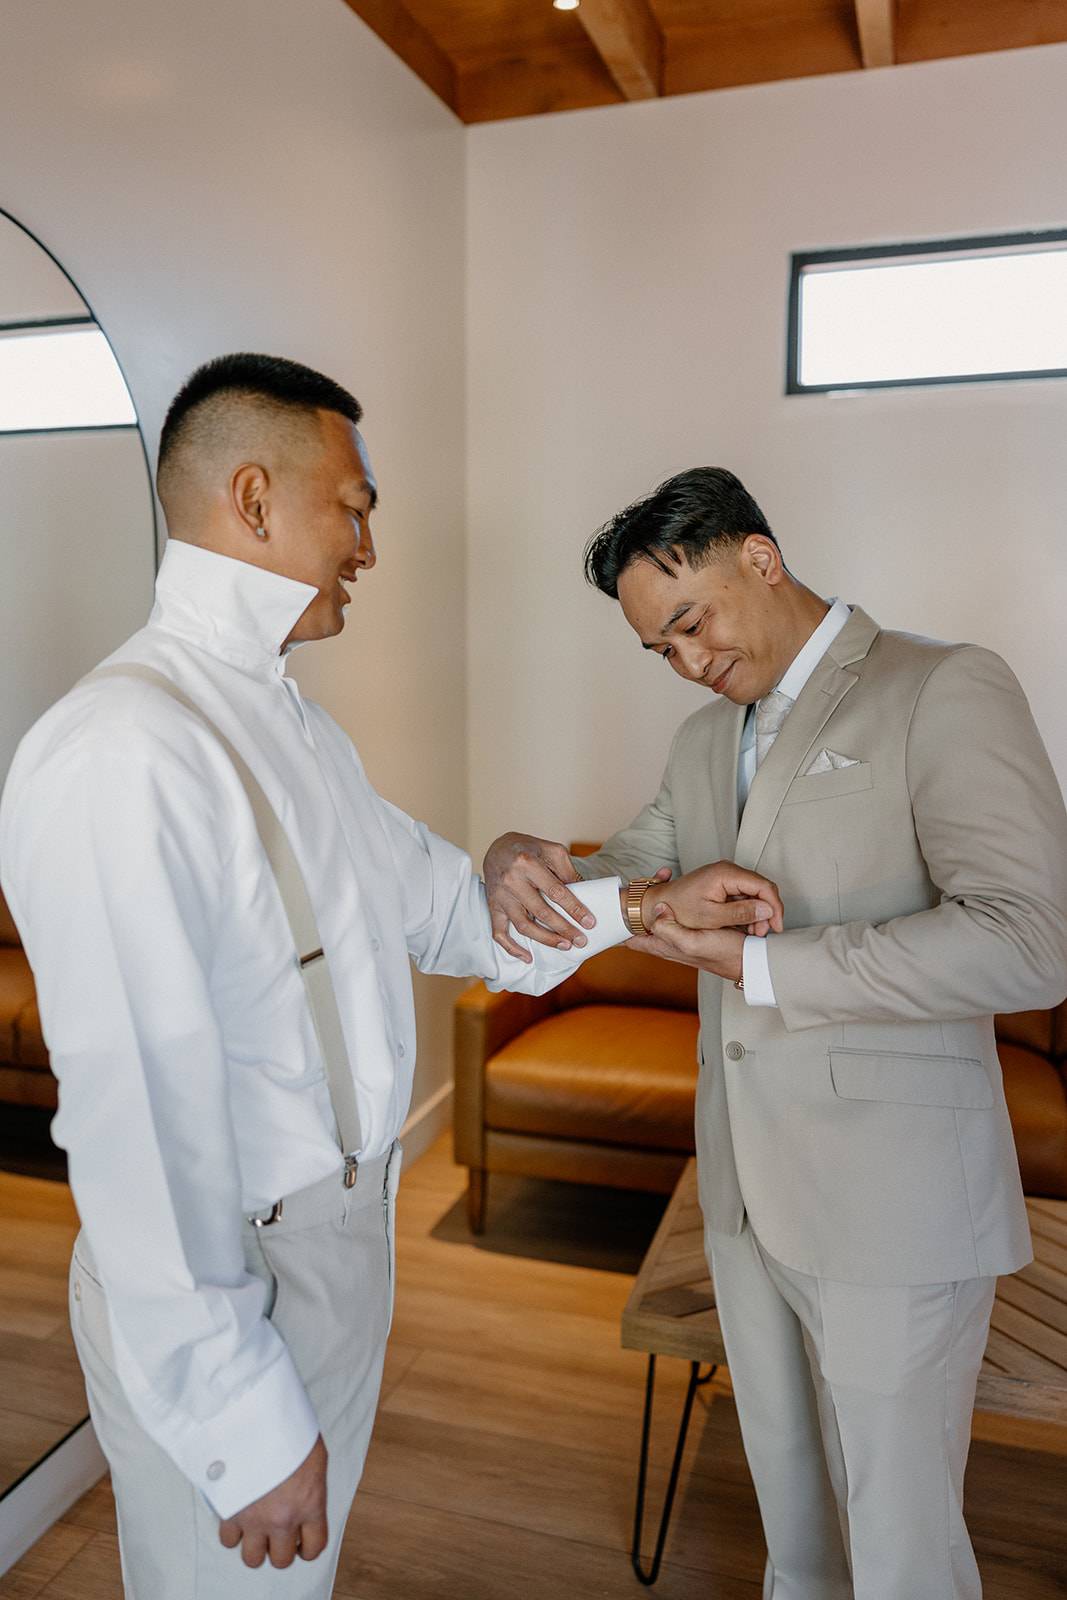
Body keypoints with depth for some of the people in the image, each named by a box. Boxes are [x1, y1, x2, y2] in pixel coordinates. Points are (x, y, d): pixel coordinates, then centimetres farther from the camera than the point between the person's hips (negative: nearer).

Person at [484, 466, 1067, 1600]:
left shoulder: (946, 691, -13)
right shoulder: (706, 741, 11)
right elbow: (625, 877, 15)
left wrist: (759, 964, -22)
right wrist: (524, 866, -8)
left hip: (896, 1205, -6)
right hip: (748, 1188, 7)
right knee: (790, 1505, 24)